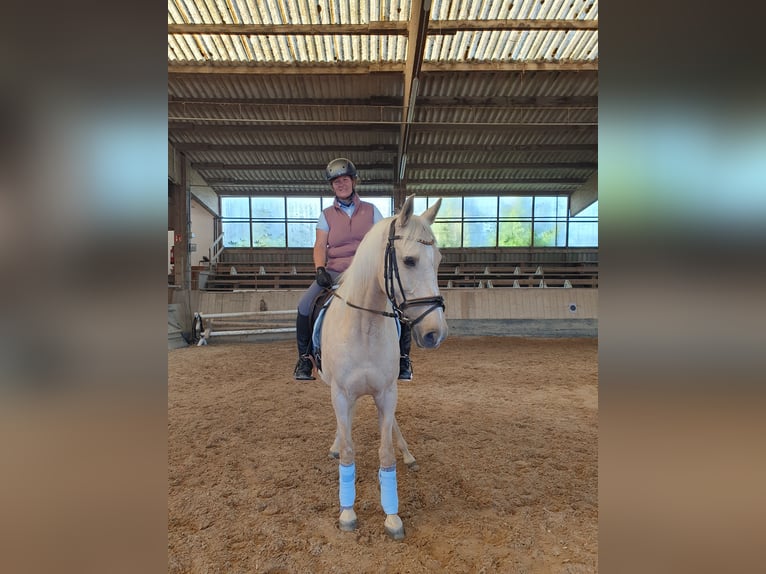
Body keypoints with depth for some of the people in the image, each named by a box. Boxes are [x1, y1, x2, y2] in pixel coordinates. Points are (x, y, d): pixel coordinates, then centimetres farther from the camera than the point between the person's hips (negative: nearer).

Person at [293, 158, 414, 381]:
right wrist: (320, 268, -18)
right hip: (335, 273, 0)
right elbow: (320, 246, 1)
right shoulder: (327, 215, 11)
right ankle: (304, 359, -1)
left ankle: (403, 358, 1)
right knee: (305, 306, -22)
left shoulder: (371, 210, 11)